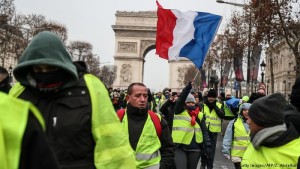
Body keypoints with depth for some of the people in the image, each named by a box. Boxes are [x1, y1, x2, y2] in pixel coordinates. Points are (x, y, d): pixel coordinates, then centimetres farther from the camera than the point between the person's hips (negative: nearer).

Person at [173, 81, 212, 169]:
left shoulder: (199, 115, 9)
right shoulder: (180, 111, 1)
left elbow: (204, 131, 7)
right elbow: (181, 99, -15)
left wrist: (208, 145, -3)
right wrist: (188, 87, -28)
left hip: (195, 148, 3)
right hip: (179, 147, -3)